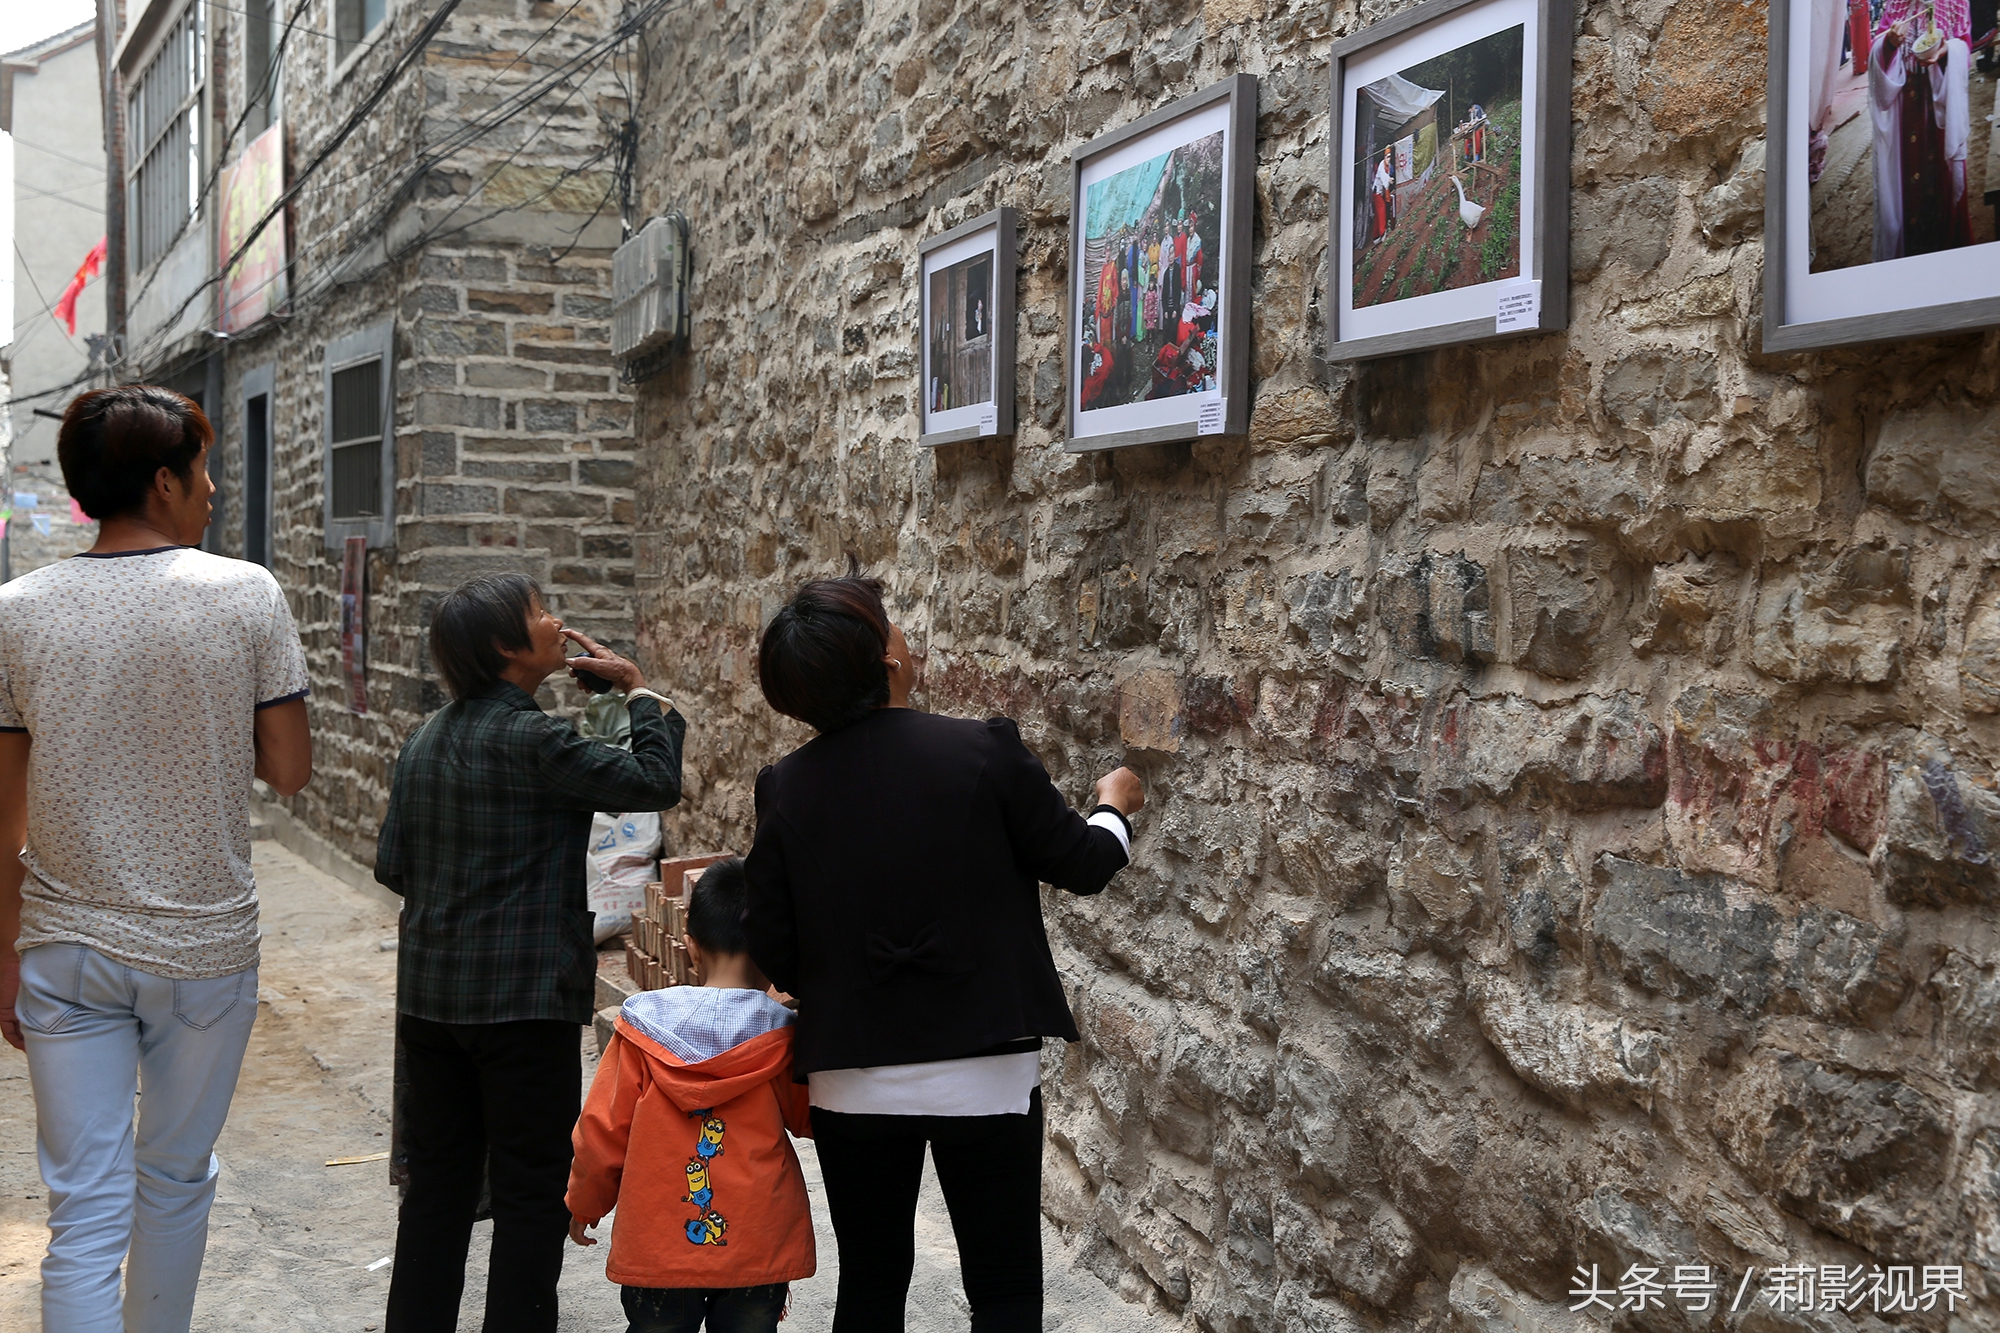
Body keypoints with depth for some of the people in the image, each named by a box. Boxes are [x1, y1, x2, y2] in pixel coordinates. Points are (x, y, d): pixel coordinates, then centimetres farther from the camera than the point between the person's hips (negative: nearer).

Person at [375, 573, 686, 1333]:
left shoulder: (426, 738, 9)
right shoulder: (528, 738, -17)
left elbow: (392, 865, 12)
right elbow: (656, 784, -16)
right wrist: (639, 690, -3)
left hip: (430, 993, 8)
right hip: (523, 996, -8)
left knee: (437, 1179, 16)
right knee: (530, 1190, 3)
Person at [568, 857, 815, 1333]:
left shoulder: (641, 1024, -6)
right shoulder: (782, 1035, -9)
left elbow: (602, 1129, 1)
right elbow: (807, 1118, 8)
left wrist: (584, 1203, 16)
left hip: (657, 1244, 1)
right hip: (759, 1247, 0)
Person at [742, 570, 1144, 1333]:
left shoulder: (785, 788, -6)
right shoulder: (987, 752, -13)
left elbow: (773, 955, -1)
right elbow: (1083, 866, -1)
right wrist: (1114, 807, 20)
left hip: (853, 1080, 3)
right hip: (984, 1072, -2)